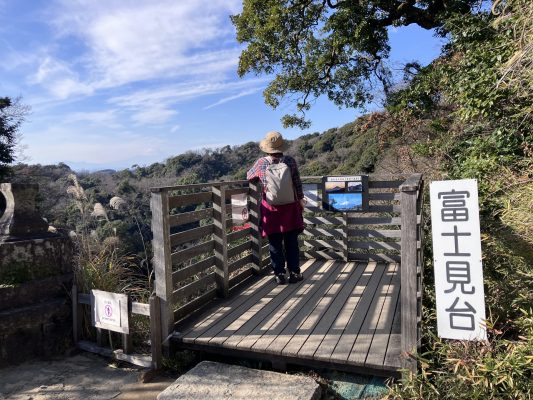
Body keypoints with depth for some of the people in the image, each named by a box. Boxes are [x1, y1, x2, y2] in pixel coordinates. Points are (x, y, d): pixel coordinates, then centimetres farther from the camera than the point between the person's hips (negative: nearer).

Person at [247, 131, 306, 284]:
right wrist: (300, 199, 16)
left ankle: (280, 275, 14)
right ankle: (294, 273, 17)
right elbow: (298, 182, 1)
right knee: (291, 242, 10)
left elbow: (249, 176, 12)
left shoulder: (261, 163, -6)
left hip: (270, 209, 0)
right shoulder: (290, 161, -6)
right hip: (289, 207, 1)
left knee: (275, 243, 9)